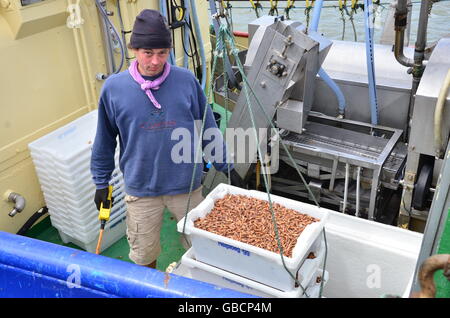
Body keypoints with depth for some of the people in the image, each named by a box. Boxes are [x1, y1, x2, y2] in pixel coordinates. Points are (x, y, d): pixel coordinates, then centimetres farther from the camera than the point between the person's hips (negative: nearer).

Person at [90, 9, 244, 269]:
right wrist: (101, 183, 8)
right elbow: (105, 141, 3)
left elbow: (208, 128, 2)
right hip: (141, 189, 0)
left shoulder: (186, 80, -8)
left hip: (187, 185, 0)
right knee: (143, 254, 17)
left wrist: (227, 167, 5)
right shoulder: (114, 88, -8)